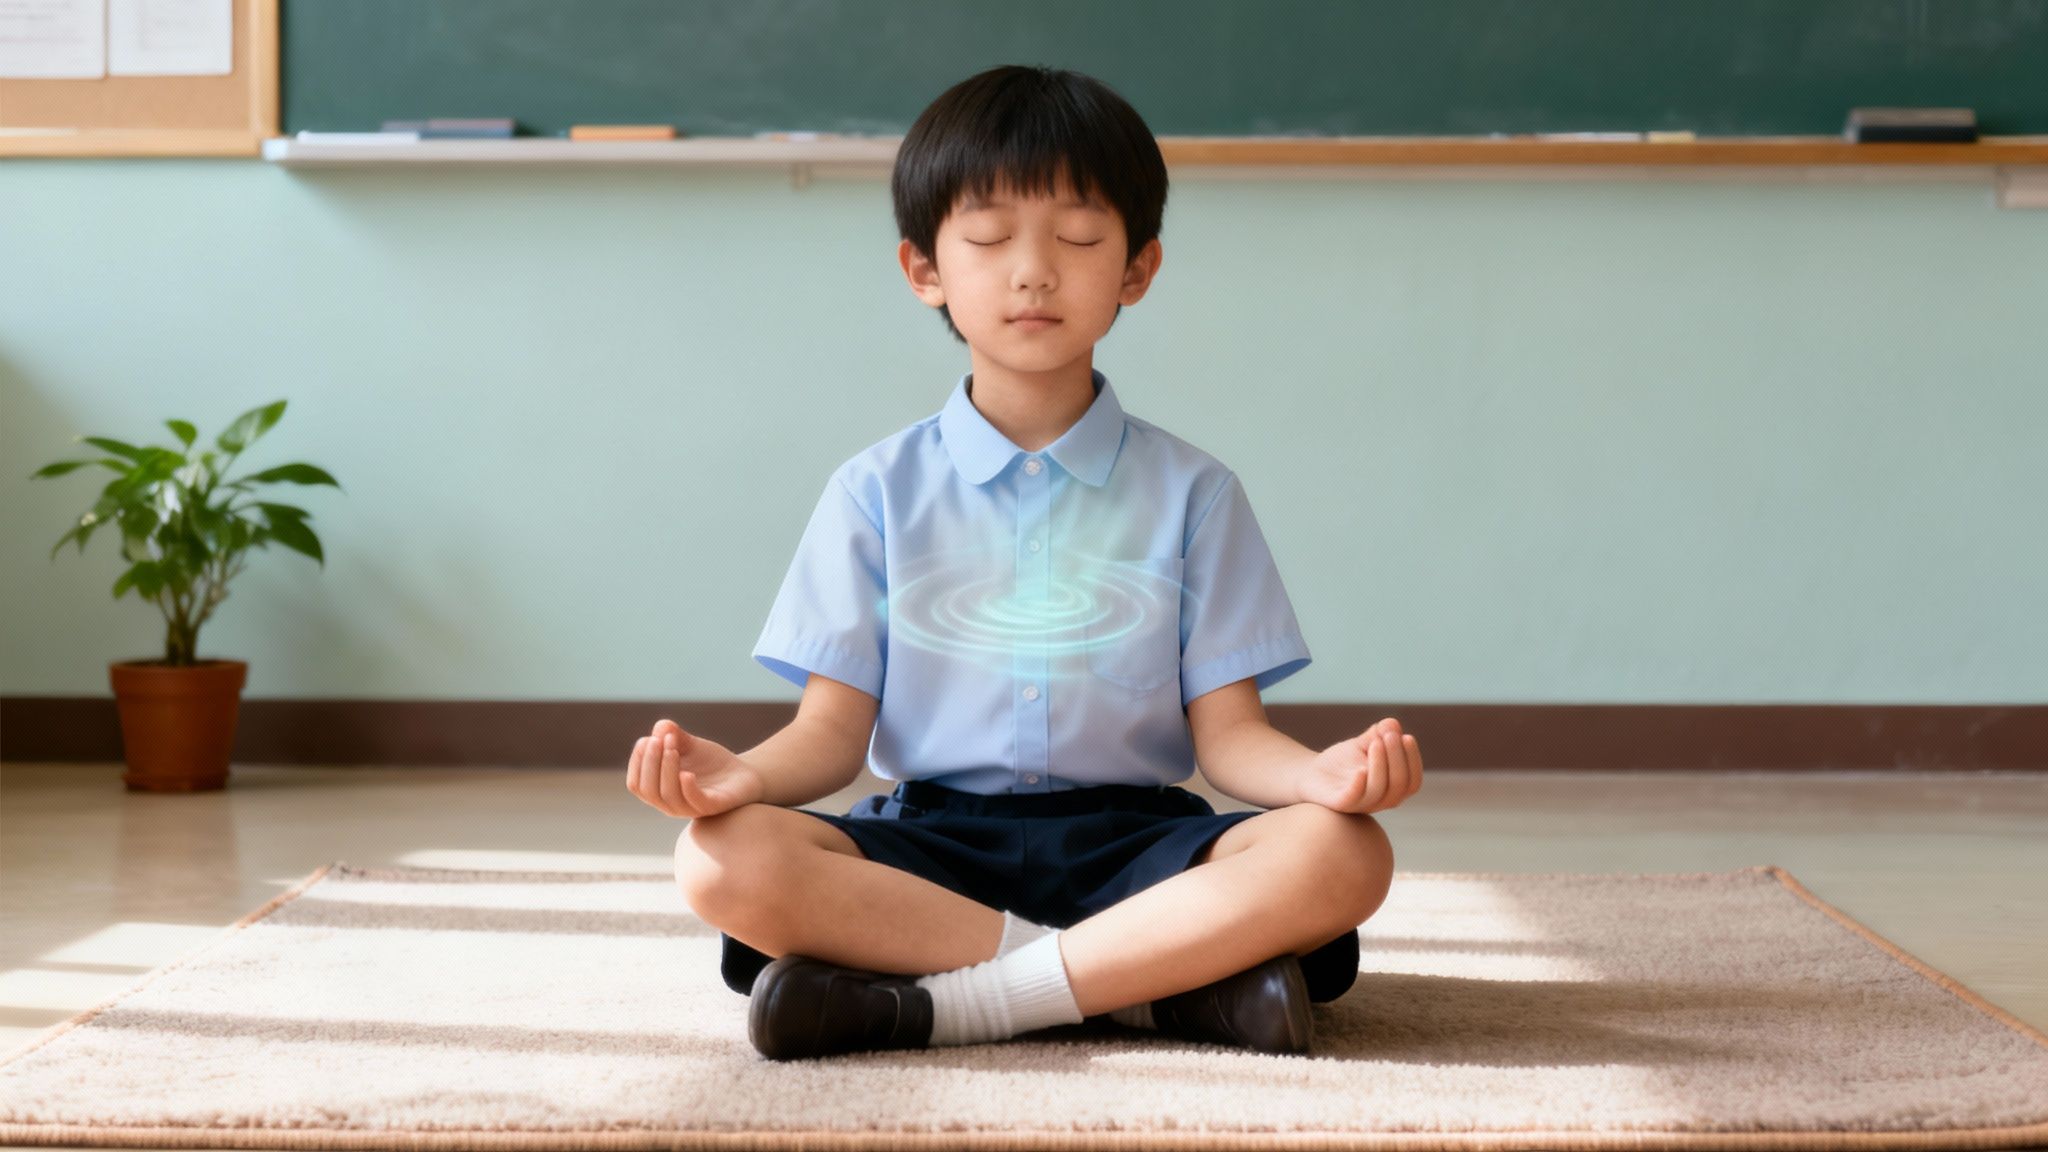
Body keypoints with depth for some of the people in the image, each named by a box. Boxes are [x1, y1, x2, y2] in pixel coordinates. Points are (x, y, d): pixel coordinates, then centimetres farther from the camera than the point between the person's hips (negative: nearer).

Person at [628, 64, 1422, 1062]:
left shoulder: (1191, 492, 9)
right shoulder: (879, 491, 9)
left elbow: (1226, 732, 3)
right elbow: (835, 727, 4)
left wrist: (1323, 774, -21)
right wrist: (741, 774, -20)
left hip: (1131, 846, 0)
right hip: (934, 845, 0)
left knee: (1341, 855, -29)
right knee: (723, 859, -30)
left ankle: (932, 1006, -28)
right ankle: (1177, 977, -25)